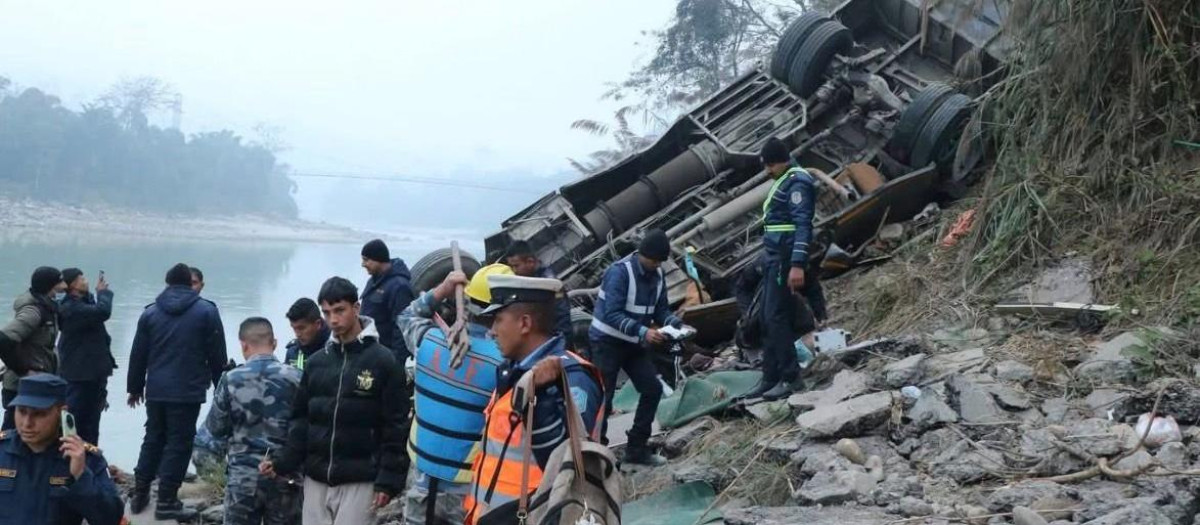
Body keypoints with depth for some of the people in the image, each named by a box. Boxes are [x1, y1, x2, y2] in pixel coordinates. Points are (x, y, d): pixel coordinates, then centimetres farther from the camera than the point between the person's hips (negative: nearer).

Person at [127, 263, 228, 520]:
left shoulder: (150, 312, 7)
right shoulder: (206, 311, -3)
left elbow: (138, 354, 9)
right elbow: (217, 355, -3)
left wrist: (135, 387, 18)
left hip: (156, 391, 4)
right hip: (188, 392, -4)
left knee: (153, 438, 18)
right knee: (179, 443, 1)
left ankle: (140, 493, 21)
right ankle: (166, 501, 0)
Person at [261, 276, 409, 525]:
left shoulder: (383, 361, -5)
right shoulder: (316, 362, 8)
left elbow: (397, 427, -7)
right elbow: (301, 420, 13)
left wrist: (388, 480, -12)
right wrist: (283, 462, -1)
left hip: (359, 481, -5)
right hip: (316, 479, 5)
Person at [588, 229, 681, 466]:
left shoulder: (656, 274, 1)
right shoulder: (620, 272, -22)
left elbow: (661, 310, 7)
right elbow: (611, 314, -28)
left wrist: (677, 325, -14)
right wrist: (643, 331, -38)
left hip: (634, 343, 8)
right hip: (608, 342, -7)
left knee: (652, 388, 4)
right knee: (603, 397, -5)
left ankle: (636, 449, 14)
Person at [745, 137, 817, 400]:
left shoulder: (798, 182, -11)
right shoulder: (783, 182, 19)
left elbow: (803, 224, -20)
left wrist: (797, 265, -27)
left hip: (785, 258, -10)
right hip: (773, 258, 10)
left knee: (776, 318, -12)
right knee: (769, 319, 9)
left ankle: (791, 377, -9)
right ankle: (771, 378, 13)